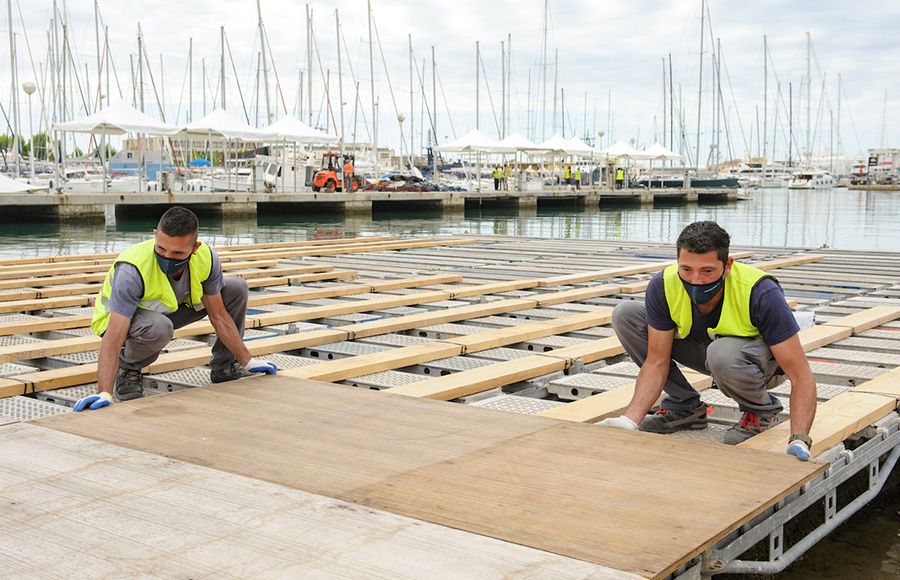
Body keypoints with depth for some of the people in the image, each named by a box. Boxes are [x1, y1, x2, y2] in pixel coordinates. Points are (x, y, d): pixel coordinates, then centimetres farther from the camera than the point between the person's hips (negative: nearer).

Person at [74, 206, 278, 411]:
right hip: (121, 317, -5)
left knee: (237, 288, -7)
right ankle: (126, 368, -8)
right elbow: (114, 338, -41)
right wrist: (104, 393, -50)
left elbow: (219, 317, -10)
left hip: (169, 310, 5)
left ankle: (224, 366, 9)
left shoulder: (206, 258, -23)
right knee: (159, 328, -41)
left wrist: (248, 362, -7)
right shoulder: (132, 269, -38)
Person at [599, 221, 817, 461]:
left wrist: (799, 439, -48)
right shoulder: (662, 287, -26)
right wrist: (630, 420, -31)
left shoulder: (761, 294, -36)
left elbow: (801, 375, -35)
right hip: (704, 347, 5)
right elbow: (657, 363, -18)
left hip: (764, 359, -4)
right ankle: (685, 406, -1)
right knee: (625, 314, -12)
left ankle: (762, 410, -6)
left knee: (723, 353, -41)